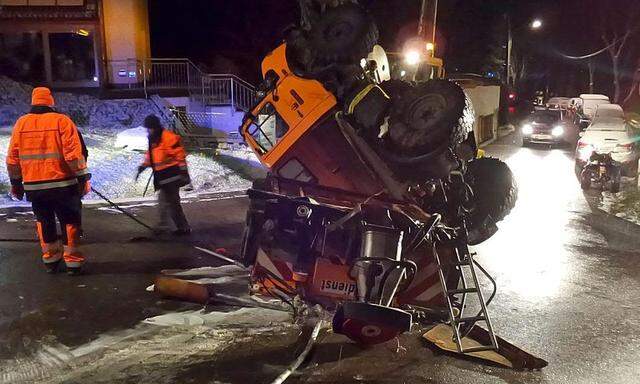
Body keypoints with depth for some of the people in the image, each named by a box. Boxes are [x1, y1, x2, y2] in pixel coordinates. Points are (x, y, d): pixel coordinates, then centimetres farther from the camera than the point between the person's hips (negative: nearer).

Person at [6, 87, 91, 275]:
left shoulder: (21, 123, 7)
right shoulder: (62, 120, -5)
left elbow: (12, 157, 8)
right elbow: (74, 153, -12)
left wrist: (16, 183, 17)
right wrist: (83, 178, -7)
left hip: (34, 187, 3)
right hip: (63, 184, -3)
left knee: (44, 222, 18)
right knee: (70, 221, 7)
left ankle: (50, 259, 24)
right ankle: (73, 262, 7)